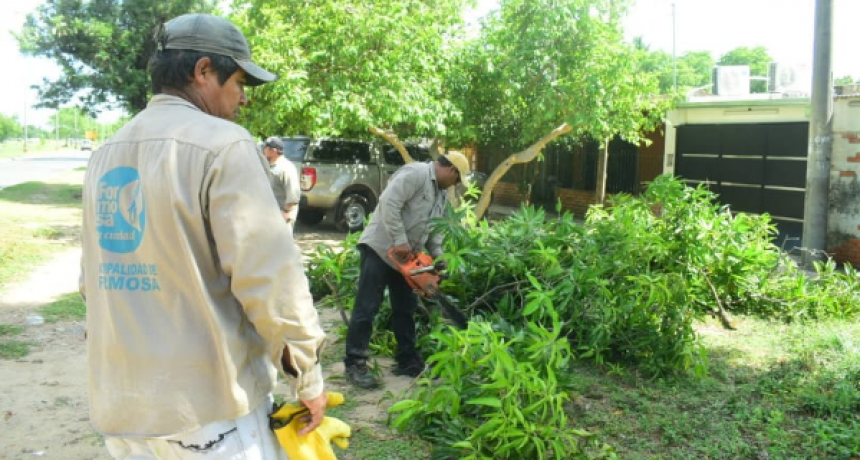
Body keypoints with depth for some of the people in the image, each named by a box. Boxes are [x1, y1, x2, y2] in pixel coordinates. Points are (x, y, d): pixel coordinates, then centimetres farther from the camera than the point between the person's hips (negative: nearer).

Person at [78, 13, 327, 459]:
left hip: (119, 401, 7)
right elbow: (269, 275, -20)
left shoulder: (106, 155, 9)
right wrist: (308, 376, -9)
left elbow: (95, 276, 15)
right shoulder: (221, 143, -15)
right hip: (207, 401, -7)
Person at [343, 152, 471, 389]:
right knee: (367, 307, -7)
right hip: (380, 249, -10)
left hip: (405, 257, 10)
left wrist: (438, 256, 4)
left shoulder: (441, 194, 16)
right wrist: (400, 241, -25)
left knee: (406, 308, 12)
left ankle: (408, 361, 21)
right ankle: (355, 364, -2)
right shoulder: (415, 173, -14)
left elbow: (434, 229, 18)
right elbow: (389, 203, -25)